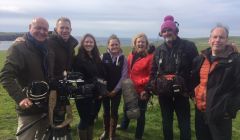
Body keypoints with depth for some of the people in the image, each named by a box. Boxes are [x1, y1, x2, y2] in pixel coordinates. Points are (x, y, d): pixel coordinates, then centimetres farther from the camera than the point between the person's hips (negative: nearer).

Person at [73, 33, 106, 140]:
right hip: (84, 95, -5)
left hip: (96, 95, 6)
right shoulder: (78, 59, -9)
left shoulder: (97, 58, 10)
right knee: (84, 119, 5)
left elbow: (103, 75, 9)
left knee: (91, 119, 16)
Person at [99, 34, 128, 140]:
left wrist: (115, 90, -8)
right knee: (106, 111, 13)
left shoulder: (123, 58, -5)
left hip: (117, 90, -1)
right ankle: (106, 131, 32)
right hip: (105, 89, 1)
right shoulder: (103, 56, -4)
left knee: (114, 112, 6)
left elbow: (124, 76, -5)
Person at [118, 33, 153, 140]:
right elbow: (128, 72, 10)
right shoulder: (131, 56, 3)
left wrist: (140, 82, -18)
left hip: (143, 90, -6)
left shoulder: (150, 57, -16)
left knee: (140, 112, 10)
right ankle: (123, 126, 54)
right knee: (127, 108, 26)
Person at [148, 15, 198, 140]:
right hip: (164, 92, 4)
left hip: (181, 91, -4)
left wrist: (192, 88, -13)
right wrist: (150, 88, 6)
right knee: (166, 122, 17)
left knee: (184, 123, 8)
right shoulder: (159, 50, 7)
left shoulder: (188, 46, -7)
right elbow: (153, 71, 11)